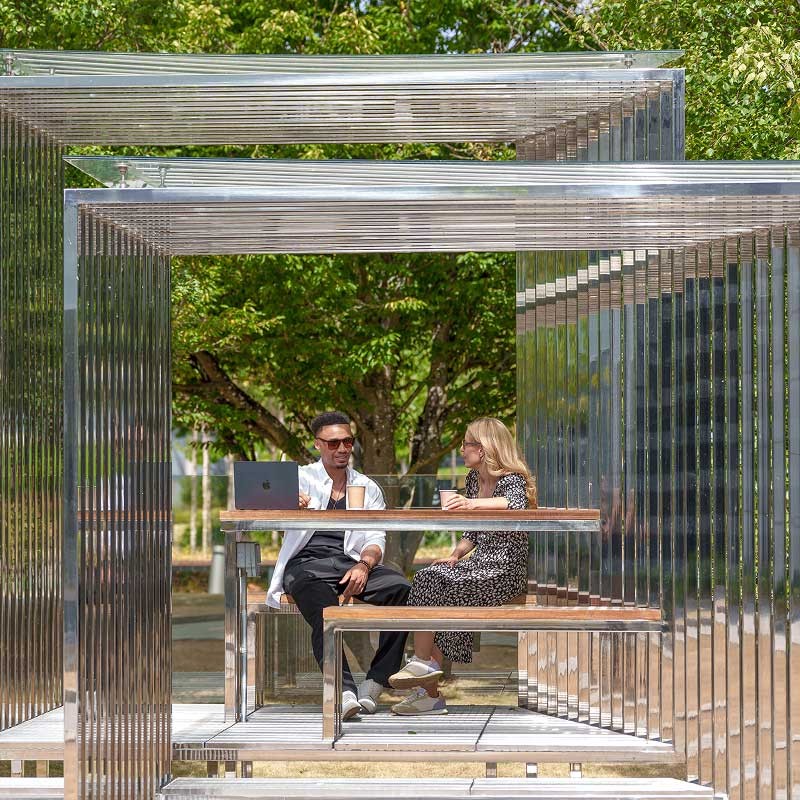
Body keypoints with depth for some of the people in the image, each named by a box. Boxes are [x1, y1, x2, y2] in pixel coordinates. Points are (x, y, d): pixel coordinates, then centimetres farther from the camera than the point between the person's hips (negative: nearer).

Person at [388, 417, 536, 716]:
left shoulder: (512, 479, -7)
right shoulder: (473, 479, 18)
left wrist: (475, 503, -43)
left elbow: (516, 502, -32)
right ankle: (429, 693, -16)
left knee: (428, 580, -23)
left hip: (504, 569, -8)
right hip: (480, 563, 8)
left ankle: (422, 664, -12)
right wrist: (455, 555, 5)